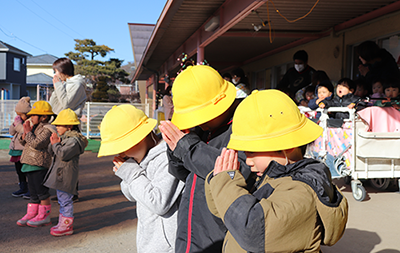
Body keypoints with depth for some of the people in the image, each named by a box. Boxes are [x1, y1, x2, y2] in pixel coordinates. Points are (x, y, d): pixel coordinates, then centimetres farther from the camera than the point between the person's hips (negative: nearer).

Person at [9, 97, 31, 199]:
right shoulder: (19, 120, 12)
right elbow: (11, 132, 14)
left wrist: (18, 123, -21)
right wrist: (15, 123, -3)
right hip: (16, 149, 9)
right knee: (19, 169, 14)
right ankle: (23, 188, 26)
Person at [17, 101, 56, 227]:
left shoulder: (47, 129, -14)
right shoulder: (35, 127, 15)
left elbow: (36, 143, -25)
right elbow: (25, 143, 20)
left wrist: (28, 132, -14)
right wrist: (24, 133, 1)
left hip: (40, 165, -9)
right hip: (30, 164, 9)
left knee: (41, 191, -1)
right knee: (33, 192, 15)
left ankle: (44, 216, 7)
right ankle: (31, 214, 23)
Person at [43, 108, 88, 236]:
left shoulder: (74, 140, -17)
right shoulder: (64, 138, 14)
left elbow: (63, 154, -27)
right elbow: (52, 152, 18)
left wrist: (55, 143, -13)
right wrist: (53, 143, -1)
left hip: (66, 175, -10)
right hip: (59, 173, 10)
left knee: (65, 199, -5)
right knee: (62, 200, 17)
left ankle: (67, 226, 4)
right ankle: (62, 223, 27)